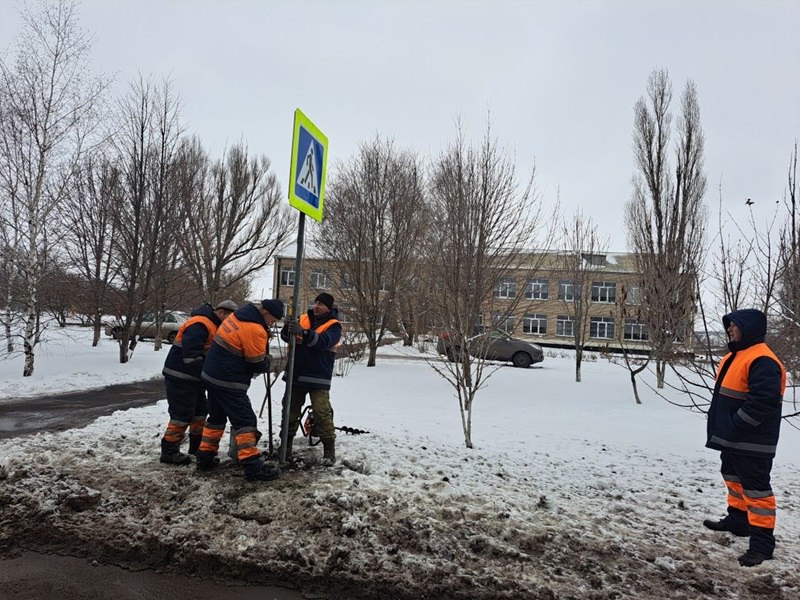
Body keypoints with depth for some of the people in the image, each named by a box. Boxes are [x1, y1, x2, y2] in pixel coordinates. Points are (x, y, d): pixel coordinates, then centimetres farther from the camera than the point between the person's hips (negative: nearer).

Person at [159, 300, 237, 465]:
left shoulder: (212, 325, 13)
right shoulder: (200, 324, -21)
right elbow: (191, 354, -29)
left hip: (193, 376, 11)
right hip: (180, 377, -11)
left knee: (200, 410, 17)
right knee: (182, 414, -5)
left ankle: (197, 445, 30)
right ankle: (169, 451, 5)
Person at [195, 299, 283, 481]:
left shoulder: (239, 315, 7)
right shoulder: (255, 330, -21)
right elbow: (258, 364, -13)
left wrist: (262, 360, 12)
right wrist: (267, 362, 9)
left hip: (213, 375, 10)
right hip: (228, 382, -10)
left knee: (217, 417, 21)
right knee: (245, 421, -7)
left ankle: (205, 457, 28)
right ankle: (253, 467, -9)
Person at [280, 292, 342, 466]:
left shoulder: (333, 326, -5)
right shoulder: (303, 319, 9)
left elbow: (324, 341, -23)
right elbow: (286, 336, 2)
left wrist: (303, 332, -36)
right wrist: (288, 329, -21)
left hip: (318, 379, -5)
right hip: (296, 375, 5)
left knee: (322, 414, -9)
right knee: (290, 411, 13)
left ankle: (329, 451, 1)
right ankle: (286, 446, 28)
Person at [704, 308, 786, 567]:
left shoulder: (762, 361, -21)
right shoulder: (734, 357, 13)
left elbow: (764, 401, -28)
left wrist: (736, 425, -21)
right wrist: (721, 424, 13)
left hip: (752, 443, -11)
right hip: (732, 438, 11)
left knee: (755, 487, -4)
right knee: (733, 478, 23)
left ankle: (762, 543, 4)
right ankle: (737, 520, 40)